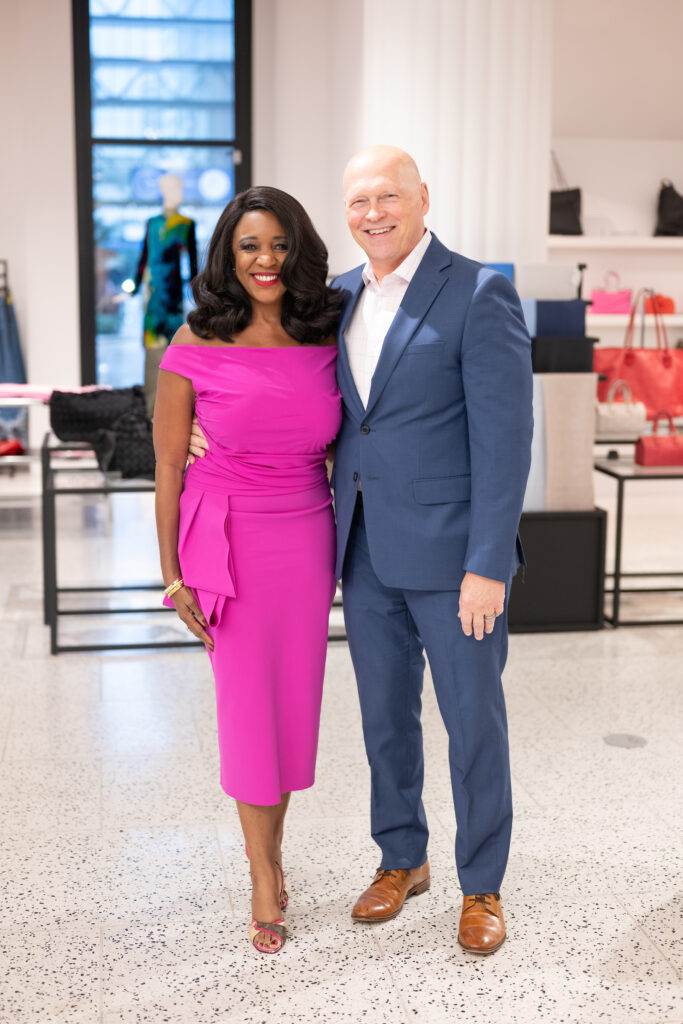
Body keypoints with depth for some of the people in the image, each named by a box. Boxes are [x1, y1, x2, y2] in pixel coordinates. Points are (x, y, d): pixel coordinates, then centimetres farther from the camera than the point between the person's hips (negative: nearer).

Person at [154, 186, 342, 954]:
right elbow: (168, 466, -4)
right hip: (229, 537, -3)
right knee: (246, 700, 5)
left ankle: (272, 840, 33)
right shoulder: (196, 346, -9)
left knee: (295, 696, 10)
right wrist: (172, 574, -5)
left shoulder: (325, 338, 0)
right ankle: (263, 877, 21)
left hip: (309, 536, 3)